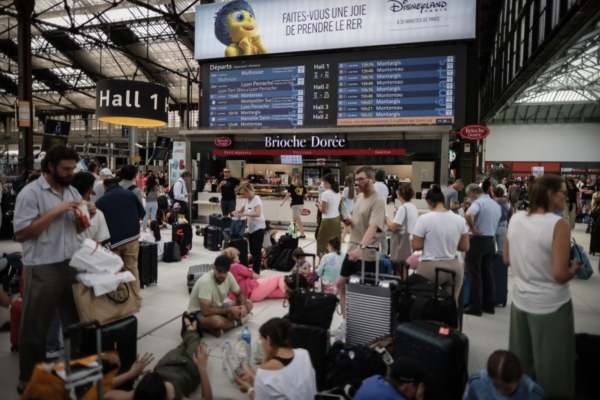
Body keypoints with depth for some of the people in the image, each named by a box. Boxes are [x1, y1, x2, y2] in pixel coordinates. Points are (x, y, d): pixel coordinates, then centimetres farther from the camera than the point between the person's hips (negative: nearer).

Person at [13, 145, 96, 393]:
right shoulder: (31, 193, -10)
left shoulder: (72, 191, 10)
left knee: (76, 319, 16)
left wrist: (87, 217, -5)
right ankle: (27, 379, 25)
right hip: (43, 268, -6)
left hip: (71, 264, 6)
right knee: (35, 326, 8)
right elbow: (21, 234, -16)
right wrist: (55, 211, -20)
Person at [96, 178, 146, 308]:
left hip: (112, 240, -1)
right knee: (132, 269, 10)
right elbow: (142, 213, 12)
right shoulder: (130, 194, 3)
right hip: (132, 237, 1)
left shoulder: (101, 200, 1)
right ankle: (136, 299, 12)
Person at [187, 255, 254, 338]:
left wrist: (242, 306, -18)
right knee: (216, 320, -41)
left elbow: (239, 294, 4)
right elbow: (206, 311, -35)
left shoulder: (229, 276, -12)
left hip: (217, 307, 8)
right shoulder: (206, 281, -33)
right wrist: (229, 310, -26)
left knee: (248, 304, -3)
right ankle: (237, 322, -7)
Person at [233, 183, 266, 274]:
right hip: (251, 228, 9)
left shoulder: (256, 198, -17)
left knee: (257, 251, -4)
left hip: (258, 228, -8)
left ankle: (256, 272, 3)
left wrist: (244, 214, -34)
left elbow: (258, 214, -30)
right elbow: (241, 210, 17)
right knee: (252, 251, 13)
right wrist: (237, 212, -6)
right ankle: (254, 270, 22)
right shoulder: (246, 200, 7)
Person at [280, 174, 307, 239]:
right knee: (294, 219, 18)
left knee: (298, 220, -3)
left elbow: (288, 195, -9)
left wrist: (283, 202, -2)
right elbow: (305, 196, 4)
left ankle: (302, 234, -5)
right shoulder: (303, 186, 6)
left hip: (295, 204, -5)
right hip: (301, 204, 6)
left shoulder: (292, 186, -5)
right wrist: (307, 194, 26)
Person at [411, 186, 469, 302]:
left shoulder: (424, 219, -12)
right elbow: (465, 247, 7)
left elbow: (416, 246, -9)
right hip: (454, 268, 4)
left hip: (430, 268, -4)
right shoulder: (459, 220, 2)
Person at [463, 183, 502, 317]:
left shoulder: (478, 202, -15)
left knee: (474, 275, -1)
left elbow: (469, 215, -35)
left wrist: (473, 228, -22)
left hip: (477, 241, -8)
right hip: (490, 241, 8)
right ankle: (489, 305, 21)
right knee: (487, 273, 15)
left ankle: (475, 307, 3)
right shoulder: (496, 205, 12)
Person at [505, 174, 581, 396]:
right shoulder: (559, 224, -19)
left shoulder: (515, 219, -2)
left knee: (521, 366, 20)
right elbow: (560, 276, -20)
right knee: (551, 368, 13)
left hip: (520, 301, 6)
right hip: (550, 306, -5)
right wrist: (575, 268, 0)